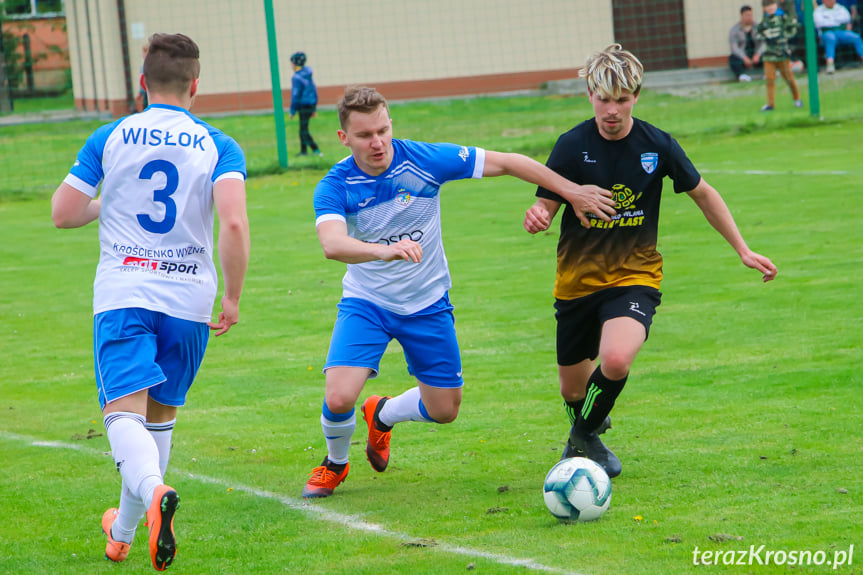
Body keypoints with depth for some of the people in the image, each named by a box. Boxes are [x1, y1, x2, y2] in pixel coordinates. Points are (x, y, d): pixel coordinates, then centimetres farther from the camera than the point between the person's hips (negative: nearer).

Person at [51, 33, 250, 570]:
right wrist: (233, 297, -5)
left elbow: (63, 213, 3)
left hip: (122, 294, -1)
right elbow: (234, 223, -15)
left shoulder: (109, 138, 4)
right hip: (189, 298, 1)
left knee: (125, 411, -11)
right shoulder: (219, 147, 1)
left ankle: (154, 492, -42)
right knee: (163, 413, 18)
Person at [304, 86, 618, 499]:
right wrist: (383, 250, -58)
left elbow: (506, 163, -9)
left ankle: (383, 415, 41)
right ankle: (335, 464, 14)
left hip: (427, 304, 2)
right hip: (366, 303, -2)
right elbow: (332, 244, -38)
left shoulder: (424, 160, -17)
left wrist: (571, 191, -8)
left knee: (444, 409, 7)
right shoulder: (335, 186, -19)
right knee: (339, 398, -20)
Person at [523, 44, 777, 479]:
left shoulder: (657, 145, -7)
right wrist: (537, 218, -35)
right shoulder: (572, 146, -11)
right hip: (578, 280, 1)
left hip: (635, 276, -1)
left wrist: (744, 251, 9)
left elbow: (702, 194, 8)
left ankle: (584, 437, 0)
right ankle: (585, 425, 50)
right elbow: (546, 206, -10)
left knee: (615, 360, -29)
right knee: (573, 389, 11)